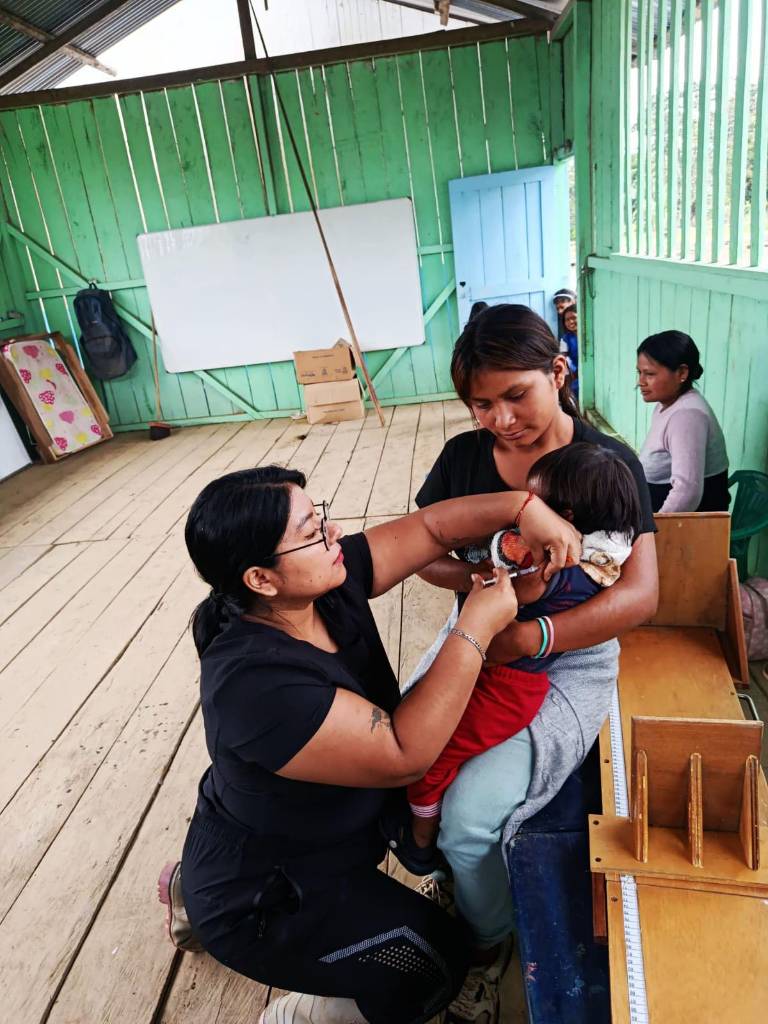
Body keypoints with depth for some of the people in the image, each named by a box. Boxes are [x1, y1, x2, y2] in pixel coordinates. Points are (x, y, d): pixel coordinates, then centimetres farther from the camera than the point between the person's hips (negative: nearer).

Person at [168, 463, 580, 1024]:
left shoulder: (328, 585, -16)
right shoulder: (256, 684, -38)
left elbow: (430, 526, -11)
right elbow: (404, 756, -35)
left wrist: (524, 506, -24)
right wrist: (475, 632, -33)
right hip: (262, 903, -7)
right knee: (439, 960, -2)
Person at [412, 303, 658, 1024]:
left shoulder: (608, 463, -11)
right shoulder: (463, 456, 0)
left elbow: (640, 595, -18)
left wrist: (528, 638, -28)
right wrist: (478, 578, -16)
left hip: (569, 661, -4)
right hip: (474, 640, 5)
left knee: (469, 815, -21)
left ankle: (489, 943, 15)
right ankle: (446, 883, 21)